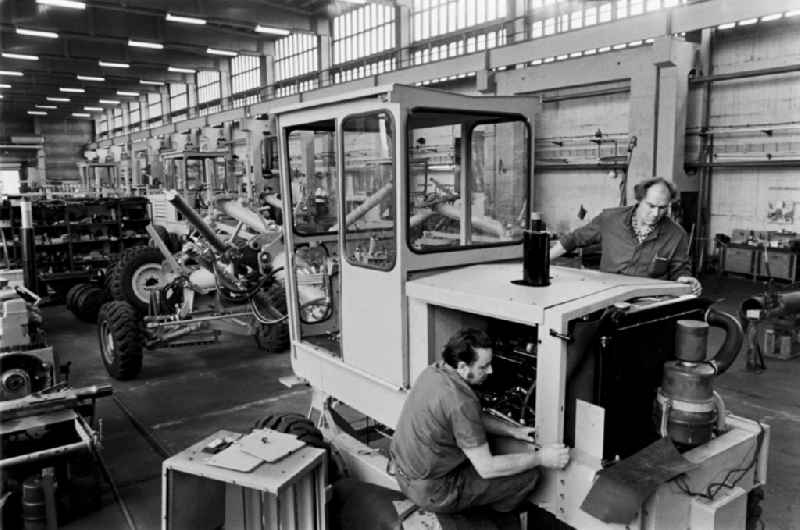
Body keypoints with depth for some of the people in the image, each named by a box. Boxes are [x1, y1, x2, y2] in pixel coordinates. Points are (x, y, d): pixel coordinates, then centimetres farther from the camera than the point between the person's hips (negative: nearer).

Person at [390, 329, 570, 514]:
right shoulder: (460, 401, -30)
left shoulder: (433, 371, -2)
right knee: (529, 474, -5)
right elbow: (487, 468, -24)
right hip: (432, 493, -9)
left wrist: (513, 430, 7)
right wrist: (540, 458, -15)